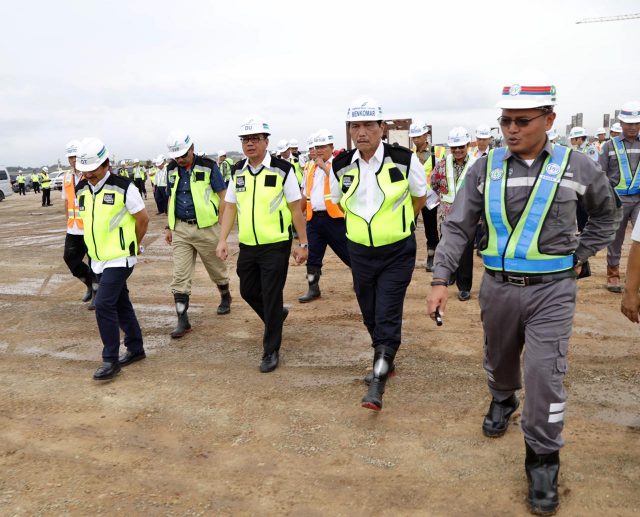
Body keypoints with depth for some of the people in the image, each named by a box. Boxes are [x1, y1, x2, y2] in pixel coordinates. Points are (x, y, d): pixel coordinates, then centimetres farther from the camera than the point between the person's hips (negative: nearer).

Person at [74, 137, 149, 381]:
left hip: (119, 259, -7)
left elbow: (143, 218, -5)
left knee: (103, 305, -12)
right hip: (98, 258, 7)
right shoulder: (81, 190, 5)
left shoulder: (123, 188, -14)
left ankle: (110, 360, 0)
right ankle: (135, 349, 29)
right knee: (120, 304, 15)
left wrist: (133, 245, 7)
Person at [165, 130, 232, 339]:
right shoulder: (172, 169, 8)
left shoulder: (208, 166, -7)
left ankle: (225, 297, 41)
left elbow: (223, 196, -6)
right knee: (180, 276, -2)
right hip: (180, 229, 4)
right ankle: (183, 320, 3)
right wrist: (168, 227, 12)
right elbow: (171, 199, 17)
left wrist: (223, 227, -10)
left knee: (216, 268, 13)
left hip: (206, 228, -4)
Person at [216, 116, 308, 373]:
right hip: (247, 246, 6)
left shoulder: (282, 169, -8)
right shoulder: (238, 171, 6)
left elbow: (296, 208, -6)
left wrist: (303, 244, -6)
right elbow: (230, 206, 10)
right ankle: (276, 316, 45)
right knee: (248, 291, 16)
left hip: (276, 246, -5)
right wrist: (223, 240, 2)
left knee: (271, 298, -1)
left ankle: (271, 351, 14)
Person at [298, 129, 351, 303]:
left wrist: (324, 166, -20)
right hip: (314, 218, 6)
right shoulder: (309, 168, 14)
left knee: (348, 253, 1)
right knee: (313, 256, 11)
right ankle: (313, 289, 22)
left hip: (334, 218, -6)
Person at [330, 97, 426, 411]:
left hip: (397, 252, -4)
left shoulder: (404, 160, -13)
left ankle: (377, 384, 1)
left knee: (388, 317, -6)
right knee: (370, 314, 15)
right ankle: (385, 361, 38)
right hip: (360, 251, 4)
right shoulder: (341, 166, -4)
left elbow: (419, 198, 3)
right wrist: (364, 222, 11)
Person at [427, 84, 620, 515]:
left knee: (545, 373, -5)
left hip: (553, 289, -2)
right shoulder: (485, 168, -3)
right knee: (499, 358, 20)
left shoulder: (577, 166, -4)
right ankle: (503, 400, 53)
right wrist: (441, 280, -11)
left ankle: (543, 460, 14)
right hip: (498, 286, 2)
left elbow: (607, 213, 14)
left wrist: (580, 257, 6)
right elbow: (457, 227, -3)